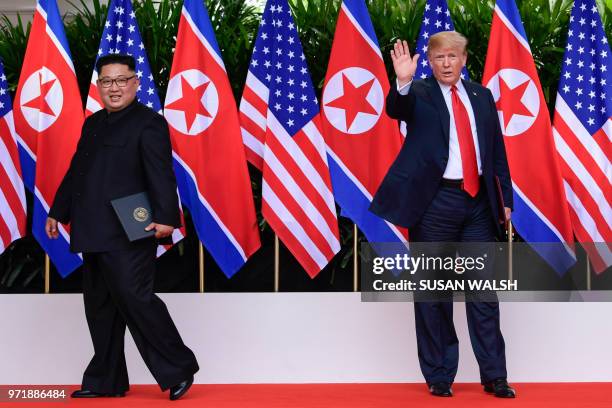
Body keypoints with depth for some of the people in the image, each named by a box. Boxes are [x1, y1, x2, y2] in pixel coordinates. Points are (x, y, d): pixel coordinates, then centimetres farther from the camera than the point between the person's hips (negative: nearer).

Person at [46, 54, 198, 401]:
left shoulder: (149, 123, -6)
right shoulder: (93, 124, 19)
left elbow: (162, 175, -16)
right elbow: (75, 172, 26)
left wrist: (166, 217, -26)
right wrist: (58, 212, 27)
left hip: (128, 234, -8)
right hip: (94, 235, 8)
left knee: (135, 300, -10)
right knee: (100, 309, 11)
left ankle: (179, 369, 3)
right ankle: (106, 381, 20)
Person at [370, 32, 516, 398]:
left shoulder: (481, 96, 13)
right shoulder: (419, 94, 1)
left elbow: (497, 151, 15)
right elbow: (396, 110, -22)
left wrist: (506, 199, 12)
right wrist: (403, 81, -42)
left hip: (479, 202, 4)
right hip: (436, 201, -3)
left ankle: (494, 375, 14)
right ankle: (439, 376, 14)